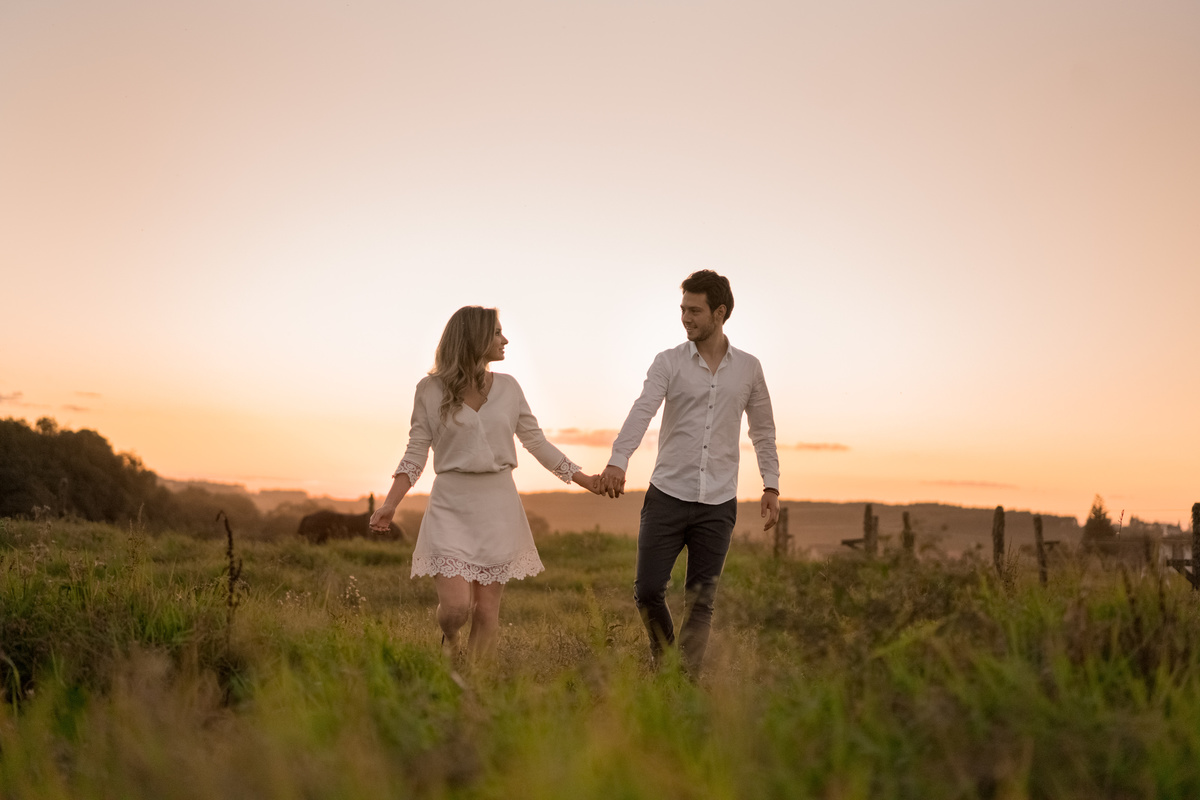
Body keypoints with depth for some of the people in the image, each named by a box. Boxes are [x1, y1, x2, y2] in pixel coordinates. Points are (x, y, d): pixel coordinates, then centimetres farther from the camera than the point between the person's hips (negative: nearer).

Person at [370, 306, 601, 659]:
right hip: (451, 506, -3)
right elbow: (416, 452, 0)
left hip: (498, 506, 3)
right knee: (455, 607, -12)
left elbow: (537, 443, 12)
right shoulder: (431, 389, -1)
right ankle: (449, 643, 24)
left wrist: (586, 480, 9)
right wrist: (390, 504, -11)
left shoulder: (508, 388, 7)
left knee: (487, 611, 2)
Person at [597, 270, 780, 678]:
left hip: (718, 503, 1)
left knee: (701, 601, 2)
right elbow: (642, 412, -16)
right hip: (668, 495, -1)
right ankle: (661, 659, 25)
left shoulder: (748, 368, 7)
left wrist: (771, 486, 9)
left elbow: (763, 431, 17)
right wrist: (617, 461, -33)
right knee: (648, 590, -1)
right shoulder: (669, 362, 0)